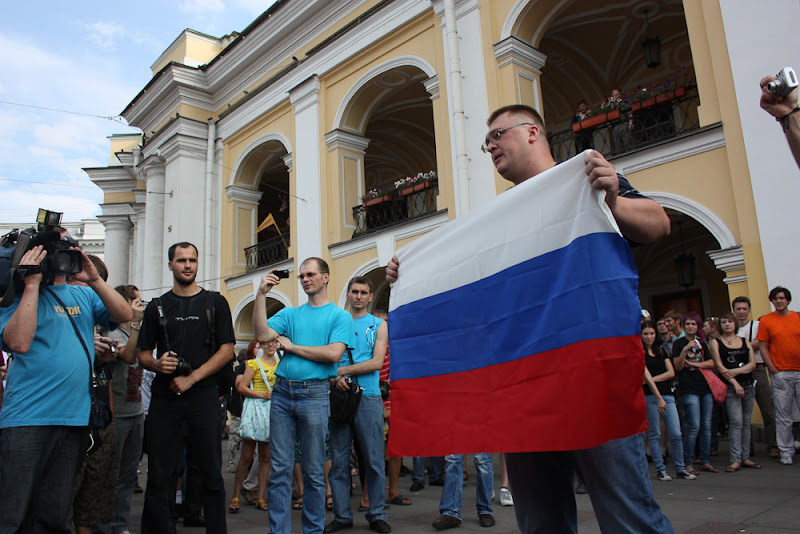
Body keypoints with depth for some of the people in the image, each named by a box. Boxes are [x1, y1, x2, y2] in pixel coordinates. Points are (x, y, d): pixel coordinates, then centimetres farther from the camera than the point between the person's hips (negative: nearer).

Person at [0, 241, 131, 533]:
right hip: (27, 420, -4)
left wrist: (94, 279, -9)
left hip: (76, 420, 5)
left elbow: (124, 315, 1)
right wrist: (32, 284, -15)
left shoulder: (84, 295, 15)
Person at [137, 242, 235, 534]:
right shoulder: (157, 306, 13)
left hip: (203, 396, -1)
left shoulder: (215, 303, 7)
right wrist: (157, 364, -11)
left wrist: (190, 379, -9)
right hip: (164, 398, 2)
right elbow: (143, 354, 13)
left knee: (211, 474, 2)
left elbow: (226, 350, 0)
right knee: (159, 474, 4)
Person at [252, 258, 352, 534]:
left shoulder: (339, 315, 3)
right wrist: (261, 294, -5)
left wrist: (292, 347, -4)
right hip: (282, 391, 4)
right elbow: (262, 334, 0)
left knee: (313, 470, 5)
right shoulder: (289, 314, 16)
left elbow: (334, 354, -11)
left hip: (314, 394, -3)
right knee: (280, 467, 5)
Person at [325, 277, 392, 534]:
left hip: (368, 399, -1)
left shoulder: (379, 325, 9)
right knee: (338, 461, 5)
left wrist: (341, 371, -9)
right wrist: (335, 378, -12)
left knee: (374, 459, 2)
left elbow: (376, 362, -3)